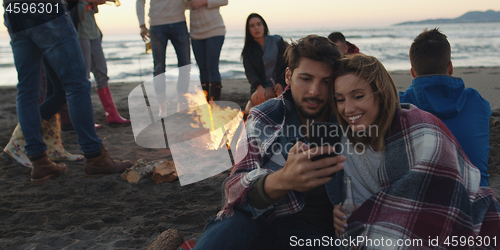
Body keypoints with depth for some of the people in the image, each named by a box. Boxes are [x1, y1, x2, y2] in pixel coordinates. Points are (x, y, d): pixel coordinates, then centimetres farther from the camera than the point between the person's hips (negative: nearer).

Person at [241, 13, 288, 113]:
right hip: (259, 87, 2)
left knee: (256, 98, -32)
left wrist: (280, 84, -16)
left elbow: (288, 64, 1)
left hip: (277, 85, -2)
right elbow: (249, 71, -3)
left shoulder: (277, 41, 6)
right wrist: (259, 87, -25)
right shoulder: (248, 50, 11)